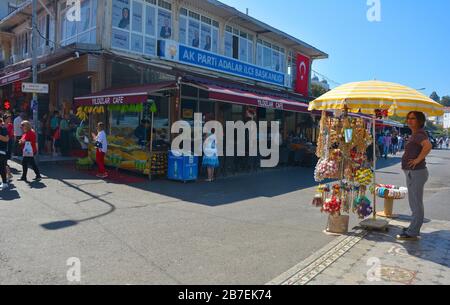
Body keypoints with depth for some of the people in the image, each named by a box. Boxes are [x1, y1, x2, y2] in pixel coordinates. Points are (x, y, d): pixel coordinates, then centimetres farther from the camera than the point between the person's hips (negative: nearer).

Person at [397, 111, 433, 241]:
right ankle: (415, 228, 33)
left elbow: (428, 145, -37)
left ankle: (412, 233, 4)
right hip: (413, 173, 11)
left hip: (416, 173, -11)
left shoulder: (419, 134, -17)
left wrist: (418, 159, -28)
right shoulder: (415, 134, 14)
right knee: (415, 203, 20)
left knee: (416, 204, -3)